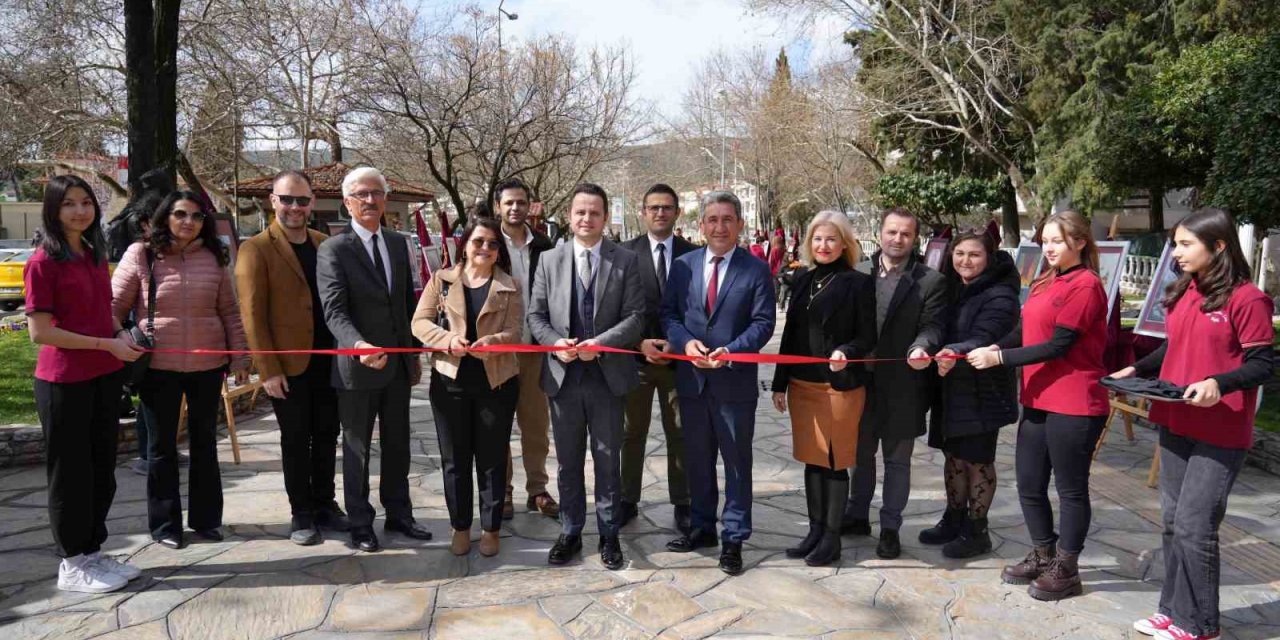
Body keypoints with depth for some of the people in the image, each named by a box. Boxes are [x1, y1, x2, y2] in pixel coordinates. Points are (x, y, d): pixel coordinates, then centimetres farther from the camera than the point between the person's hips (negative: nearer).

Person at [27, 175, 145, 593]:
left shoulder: (96, 256, 9)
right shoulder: (43, 262, -12)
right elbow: (39, 331, -16)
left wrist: (121, 333, 1)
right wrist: (107, 344, -17)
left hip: (104, 377, 7)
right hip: (64, 382, -7)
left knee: (102, 469, 14)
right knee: (70, 472, 4)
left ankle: (93, 553, 28)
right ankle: (72, 564, 18)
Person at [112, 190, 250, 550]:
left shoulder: (213, 258, 3)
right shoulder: (141, 255, -3)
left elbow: (229, 311, 6)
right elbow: (114, 306, -1)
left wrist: (240, 357, 3)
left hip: (208, 366, 2)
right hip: (158, 366, -2)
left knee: (204, 442, 13)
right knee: (162, 445, 10)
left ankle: (206, 517, 26)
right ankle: (164, 524, 22)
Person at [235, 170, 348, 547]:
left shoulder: (325, 244, 8)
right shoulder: (256, 249, -6)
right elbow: (252, 314, -10)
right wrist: (268, 370, -14)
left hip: (328, 360, 4)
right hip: (288, 364, -4)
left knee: (326, 436, 13)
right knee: (295, 440, 7)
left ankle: (324, 505, 27)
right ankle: (301, 513, 20)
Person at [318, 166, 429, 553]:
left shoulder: (398, 245, 9)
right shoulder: (333, 250, -9)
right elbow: (334, 311, -19)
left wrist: (415, 352, 13)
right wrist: (359, 346, -36)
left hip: (398, 363, 5)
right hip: (357, 366, -5)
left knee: (397, 444, 16)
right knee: (357, 447, 9)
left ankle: (398, 514, 30)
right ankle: (360, 523, 23)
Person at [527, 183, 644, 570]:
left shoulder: (626, 261, 0)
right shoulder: (550, 260, 5)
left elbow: (635, 317, -5)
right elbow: (536, 315, 6)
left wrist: (601, 343, -19)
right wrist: (555, 343, -13)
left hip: (607, 375, -2)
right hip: (562, 374, 2)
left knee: (608, 461, 9)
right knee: (568, 461, 13)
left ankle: (608, 534, 24)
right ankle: (570, 532, 28)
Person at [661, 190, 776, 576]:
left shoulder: (756, 269, -3)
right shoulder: (683, 265, 7)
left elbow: (763, 322, -7)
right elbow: (668, 313, 6)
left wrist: (730, 351, -21)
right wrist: (685, 341, -13)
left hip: (735, 381, -3)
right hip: (691, 379, 3)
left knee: (736, 462, 6)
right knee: (697, 459, 15)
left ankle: (733, 538, 18)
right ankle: (702, 527, 32)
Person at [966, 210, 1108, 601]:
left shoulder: (1086, 285, -13)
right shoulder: (1045, 283, 13)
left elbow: (1058, 345, -18)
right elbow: (1024, 331, 8)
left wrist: (998, 358, -19)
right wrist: (990, 348, -10)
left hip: (1075, 405, -8)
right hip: (1038, 400, 8)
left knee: (1071, 488, 7)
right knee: (1029, 483, 15)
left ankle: (1065, 570, 21)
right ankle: (1042, 556, 33)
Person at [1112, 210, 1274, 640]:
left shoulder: (1247, 299, -13)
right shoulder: (1182, 294, 8)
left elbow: (1262, 366, -13)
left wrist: (1218, 383, -29)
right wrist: (1136, 371, 5)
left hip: (1220, 432, -7)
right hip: (1175, 423, 7)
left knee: (1194, 526, -3)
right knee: (1173, 521, 14)